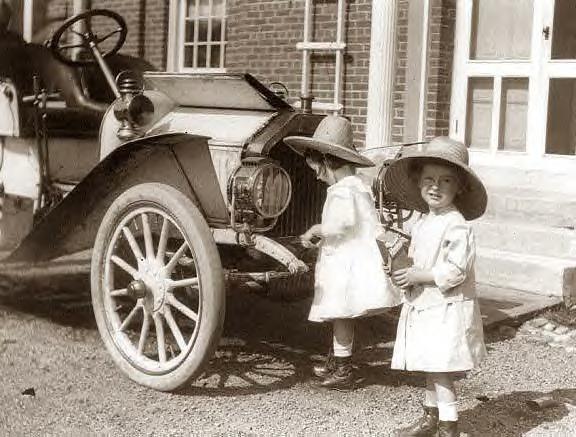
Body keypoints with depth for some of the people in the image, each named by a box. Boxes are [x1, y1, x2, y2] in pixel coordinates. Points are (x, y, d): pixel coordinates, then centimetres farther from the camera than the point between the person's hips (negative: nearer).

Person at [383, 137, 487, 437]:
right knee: (430, 369, 19)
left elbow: (454, 272, -23)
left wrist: (418, 276, -19)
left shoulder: (457, 226, -18)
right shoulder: (422, 223, 10)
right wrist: (405, 273, 3)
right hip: (424, 307, 9)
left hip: (447, 310, -9)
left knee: (440, 370, -7)